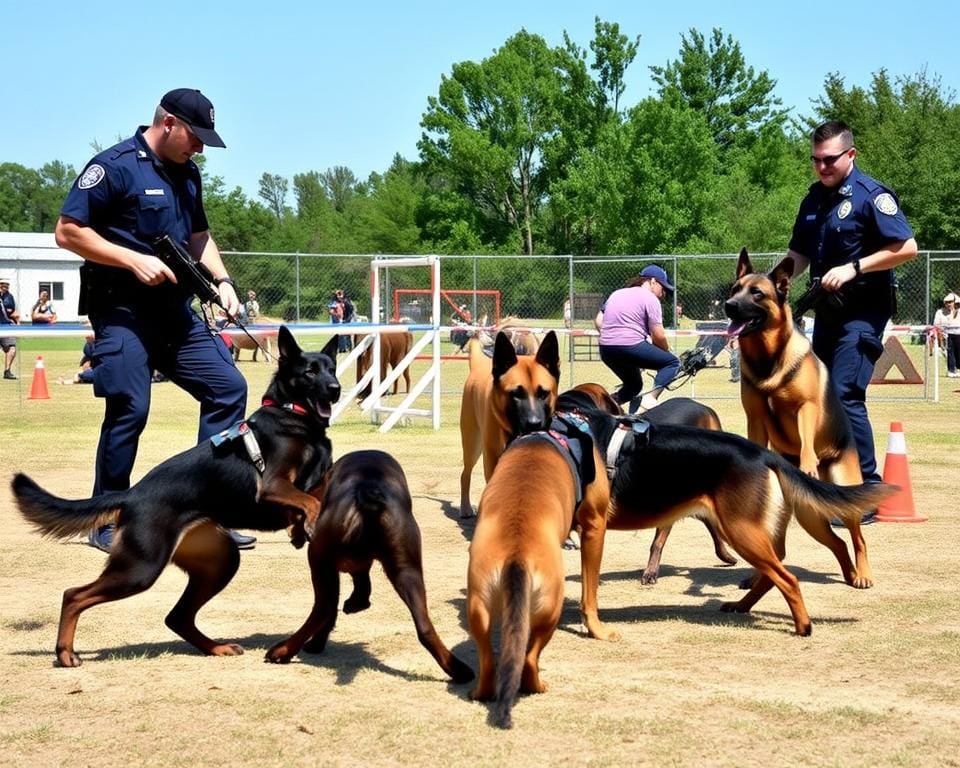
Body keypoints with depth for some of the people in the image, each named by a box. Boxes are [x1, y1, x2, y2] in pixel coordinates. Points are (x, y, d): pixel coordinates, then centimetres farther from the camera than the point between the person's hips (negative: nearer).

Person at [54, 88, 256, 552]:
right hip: (122, 309, -8)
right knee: (129, 407, -13)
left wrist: (221, 279, 7)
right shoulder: (114, 166, -10)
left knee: (228, 387, 1)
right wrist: (135, 260, -19)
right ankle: (106, 523, 3)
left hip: (176, 311, 8)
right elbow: (67, 231, -13)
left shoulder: (188, 174, 13)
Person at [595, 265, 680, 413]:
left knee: (634, 384, 29)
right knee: (673, 362, 3)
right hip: (631, 347, -8)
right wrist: (666, 351, 12)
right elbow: (658, 336, -5)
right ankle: (650, 397, -19)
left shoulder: (616, 294, 22)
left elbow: (598, 321, 17)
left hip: (605, 351, 8)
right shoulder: (650, 299, 0)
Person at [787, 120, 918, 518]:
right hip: (828, 310, 9)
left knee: (846, 395, -17)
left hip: (863, 310, -9)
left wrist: (853, 268, -22)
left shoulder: (871, 195, -12)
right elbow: (799, 255, 18)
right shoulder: (814, 199, 12)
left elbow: (906, 248, -17)